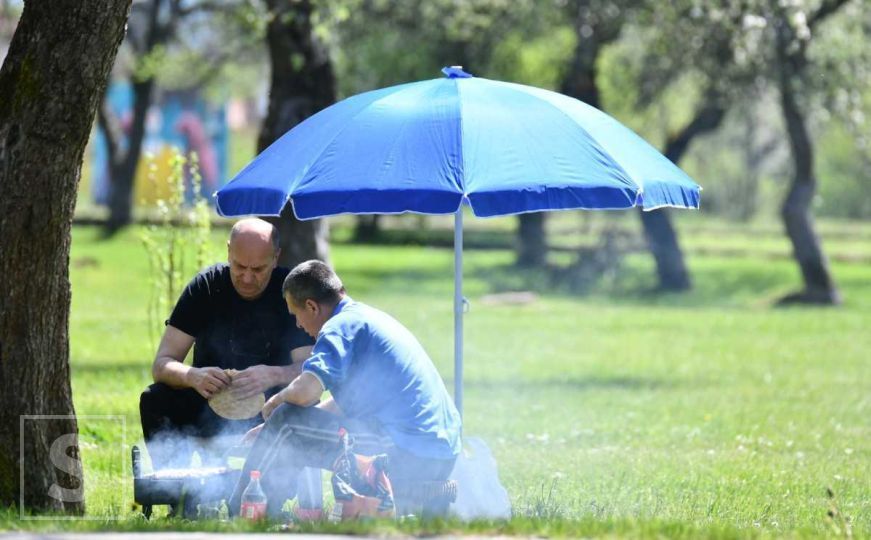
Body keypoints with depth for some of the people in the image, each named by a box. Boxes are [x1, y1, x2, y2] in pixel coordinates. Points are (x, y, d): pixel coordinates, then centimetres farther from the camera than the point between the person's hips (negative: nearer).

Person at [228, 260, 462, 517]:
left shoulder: (341, 325, -9)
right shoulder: (369, 317, 22)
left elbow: (307, 391, -24)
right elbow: (345, 402, 31)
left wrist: (277, 401, -1)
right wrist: (274, 430, 31)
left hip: (409, 454, -10)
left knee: (286, 421, -9)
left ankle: (237, 513, 0)